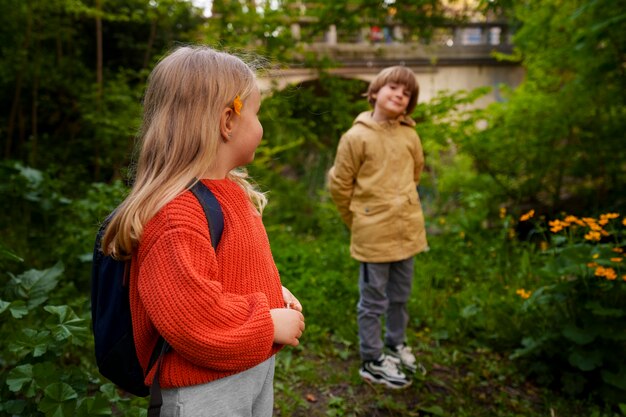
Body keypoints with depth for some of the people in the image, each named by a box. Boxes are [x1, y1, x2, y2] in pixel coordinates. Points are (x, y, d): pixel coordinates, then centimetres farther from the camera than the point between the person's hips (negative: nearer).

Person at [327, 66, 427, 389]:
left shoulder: (410, 136, 1)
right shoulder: (357, 136, -12)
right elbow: (339, 185, -5)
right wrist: (358, 221, 5)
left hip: (407, 230, 5)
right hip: (373, 235, -5)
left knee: (400, 296, 20)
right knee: (374, 300, 8)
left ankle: (396, 344, 42)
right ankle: (372, 361, 25)